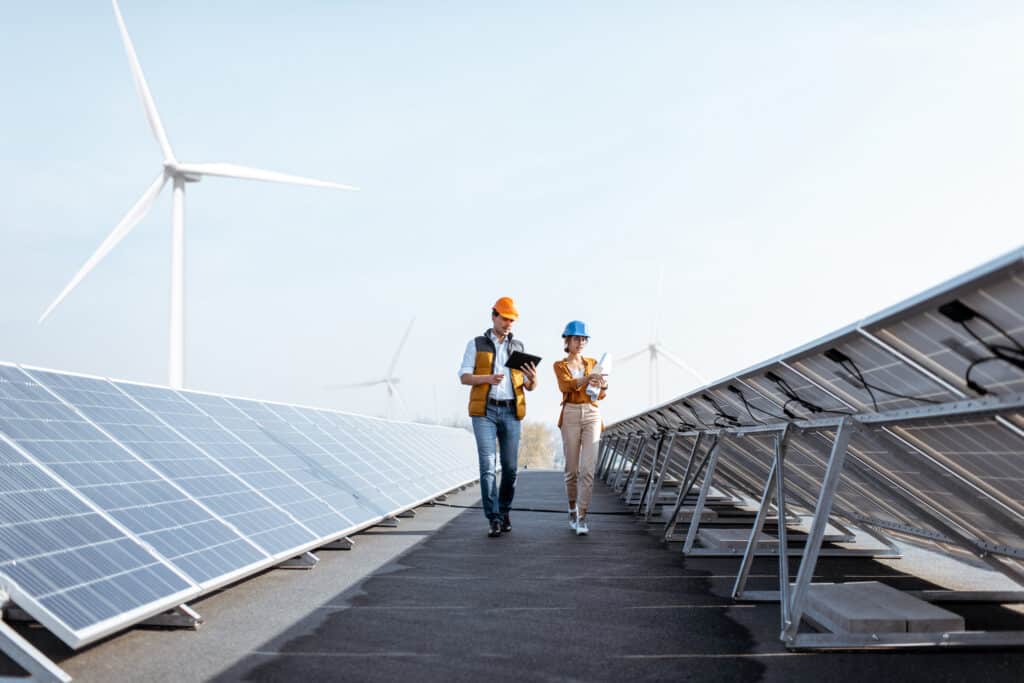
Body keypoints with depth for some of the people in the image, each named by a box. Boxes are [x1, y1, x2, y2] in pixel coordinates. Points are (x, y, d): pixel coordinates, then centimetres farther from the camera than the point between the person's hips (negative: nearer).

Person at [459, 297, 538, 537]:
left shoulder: (518, 347, 12)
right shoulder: (476, 344, 6)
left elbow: (529, 387, 10)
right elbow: (464, 377, -3)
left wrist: (533, 380, -16)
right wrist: (488, 378, -22)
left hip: (511, 412, 3)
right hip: (484, 411, -3)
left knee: (510, 466, 4)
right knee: (488, 465, -10)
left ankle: (504, 511, 23)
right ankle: (494, 519, -9)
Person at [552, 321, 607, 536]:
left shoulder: (593, 363, 13)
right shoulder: (560, 366, 5)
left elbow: (601, 395, 4)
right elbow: (566, 385, -16)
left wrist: (603, 385, -21)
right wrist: (588, 379, -34)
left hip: (592, 415, 1)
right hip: (571, 415, -1)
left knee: (587, 468, -10)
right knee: (572, 469, 4)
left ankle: (582, 518, -9)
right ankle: (573, 510, 25)